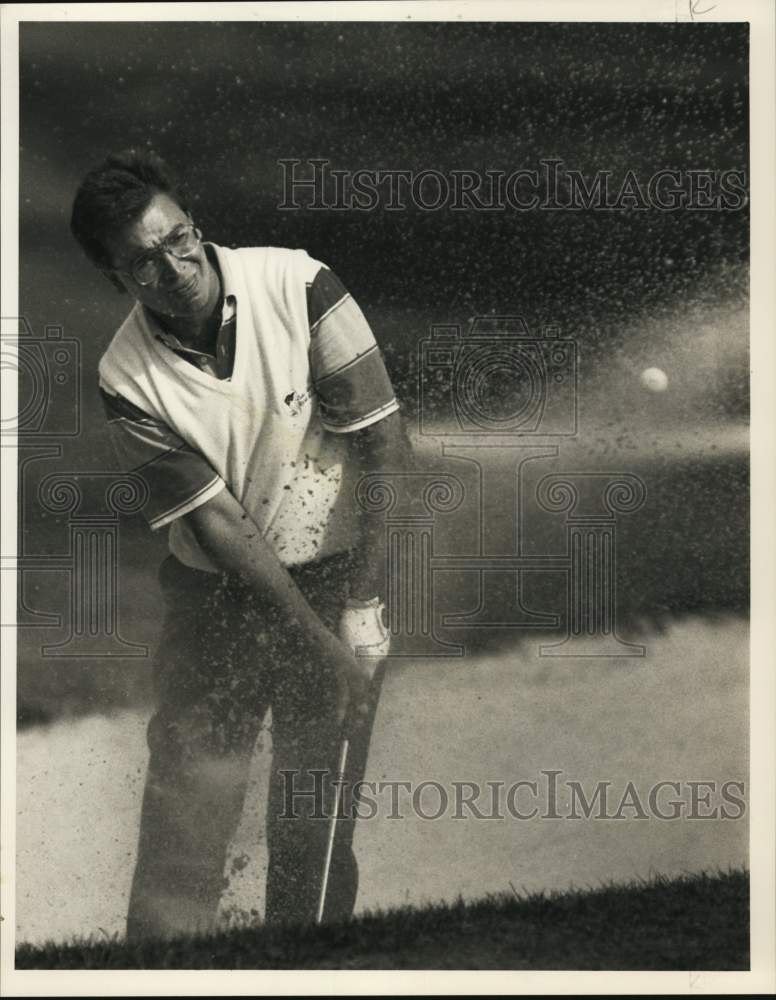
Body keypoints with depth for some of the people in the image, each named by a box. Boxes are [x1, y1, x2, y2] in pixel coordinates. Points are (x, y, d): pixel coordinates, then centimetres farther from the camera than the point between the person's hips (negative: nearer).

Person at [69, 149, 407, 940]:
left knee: (315, 828, 4)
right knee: (183, 815, -4)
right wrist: (321, 643, -16)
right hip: (215, 600, 0)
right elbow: (218, 523, -12)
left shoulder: (295, 283, -12)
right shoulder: (129, 380, -10)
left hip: (335, 579, 0)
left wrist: (369, 596, -12)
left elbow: (383, 440, -9)